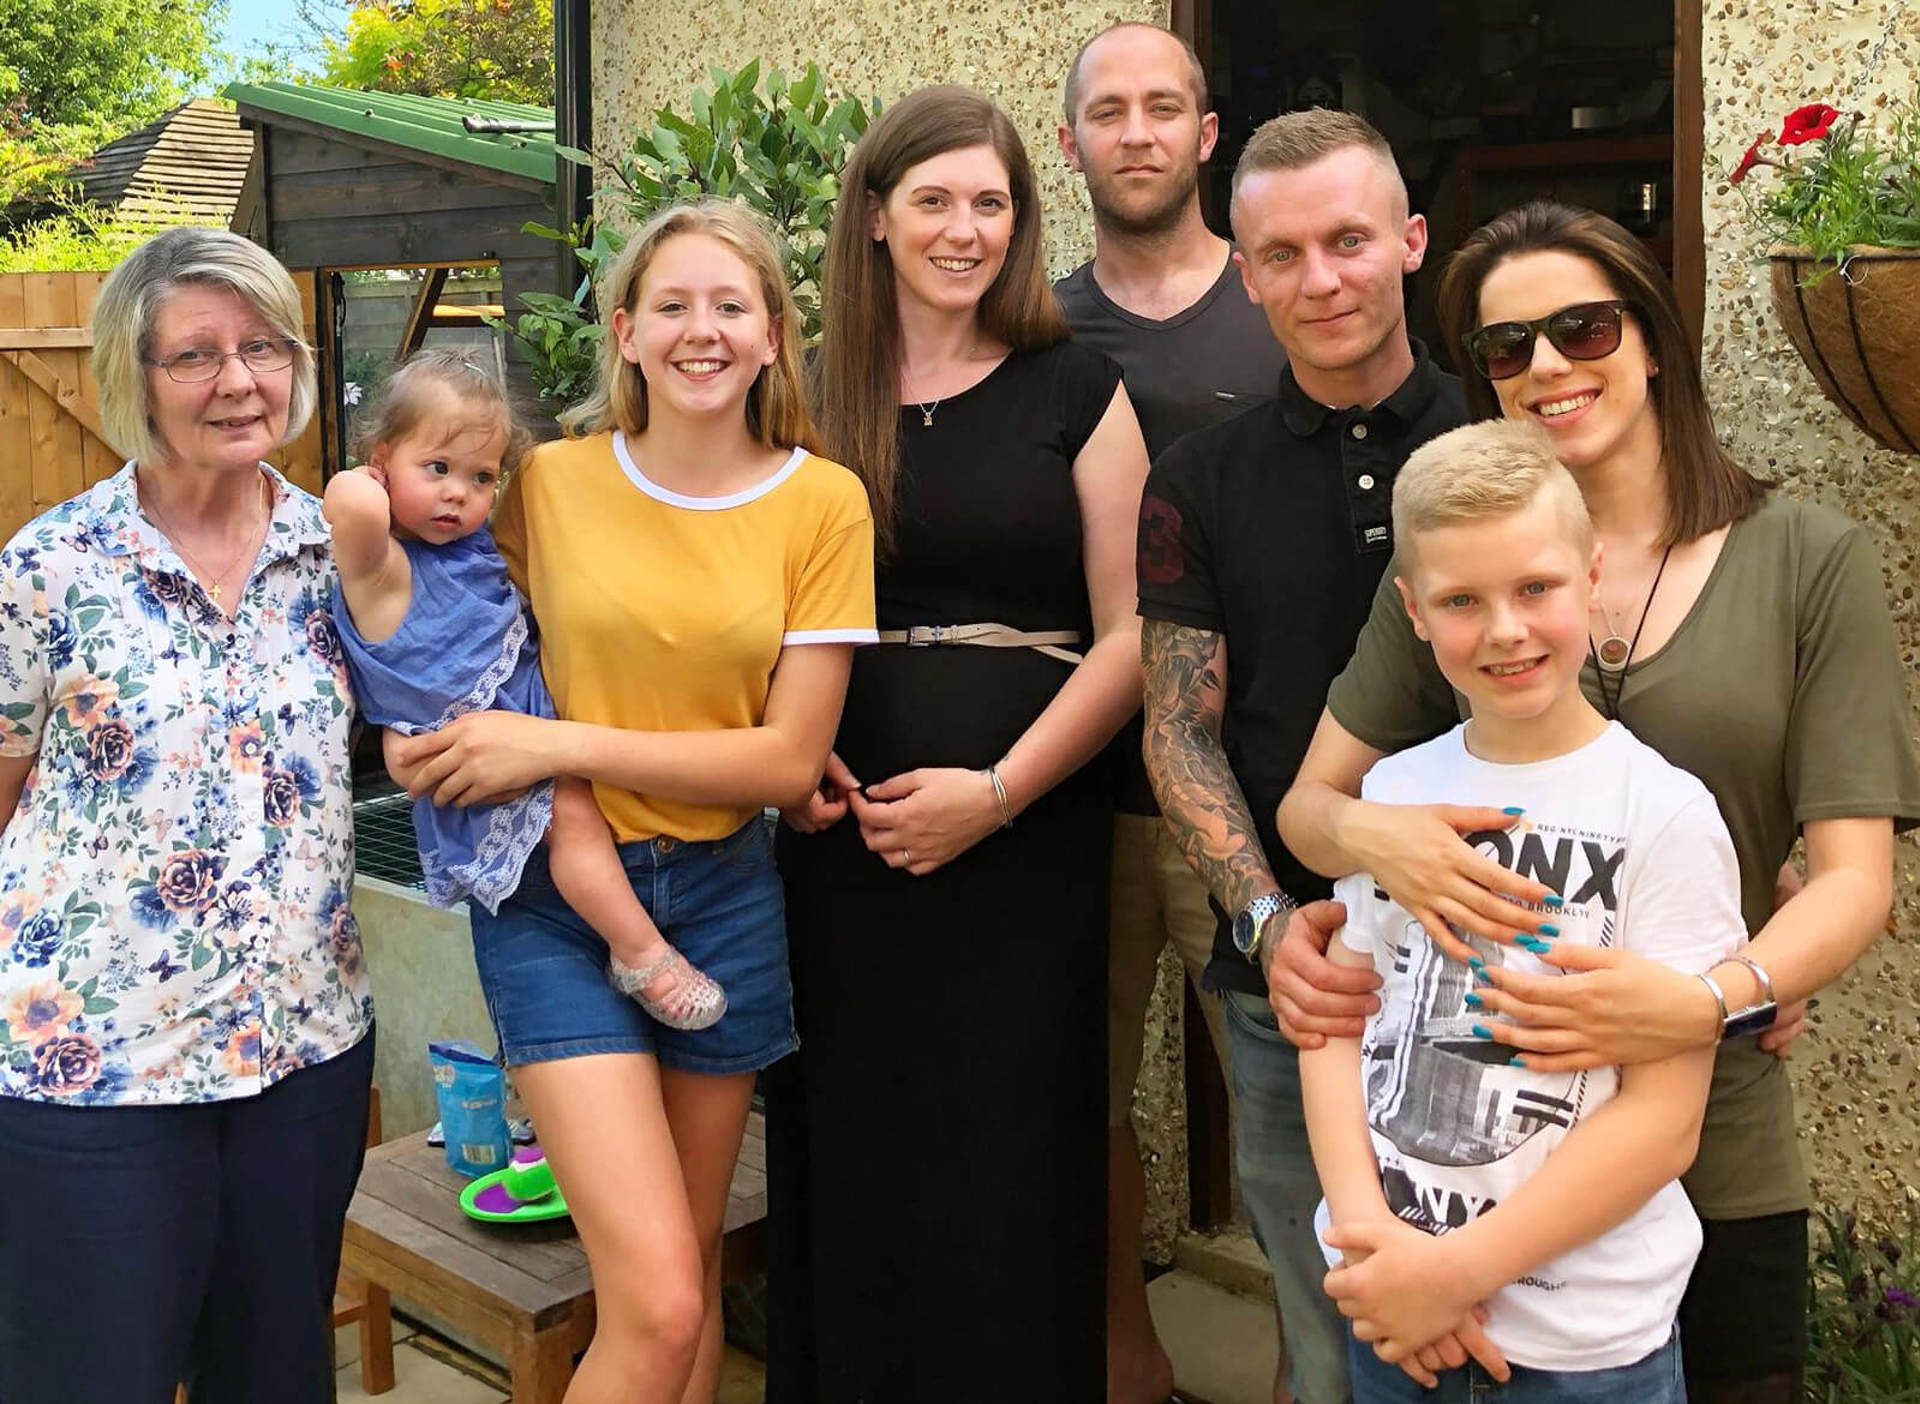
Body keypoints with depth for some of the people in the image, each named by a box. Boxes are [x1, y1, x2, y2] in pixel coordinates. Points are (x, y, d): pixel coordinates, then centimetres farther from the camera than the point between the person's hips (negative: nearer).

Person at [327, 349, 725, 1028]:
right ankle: (643, 956, -14)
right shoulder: (383, 567, -17)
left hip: (533, 707, 10)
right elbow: (356, 507, -40)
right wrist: (357, 481, -19)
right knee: (572, 806, -21)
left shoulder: (472, 543, 9)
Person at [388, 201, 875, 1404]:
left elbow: (791, 758, -9)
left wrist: (560, 744, -15)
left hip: (724, 895, 2)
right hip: (557, 895, -1)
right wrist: (425, 735, -6)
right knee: (655, 1301, -11)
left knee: (690, 1274, 15)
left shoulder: (824, 502, -4)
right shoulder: (548, 481, -3)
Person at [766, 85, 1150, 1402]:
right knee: (847, 1164, 8)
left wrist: (998, 791, -12)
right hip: (839, 837, 2)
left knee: (1003, 1176, 3)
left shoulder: (1076, 390, 2)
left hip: (1024, 838, -2)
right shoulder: (814, 395, 9)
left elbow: (1128, 633, -2)